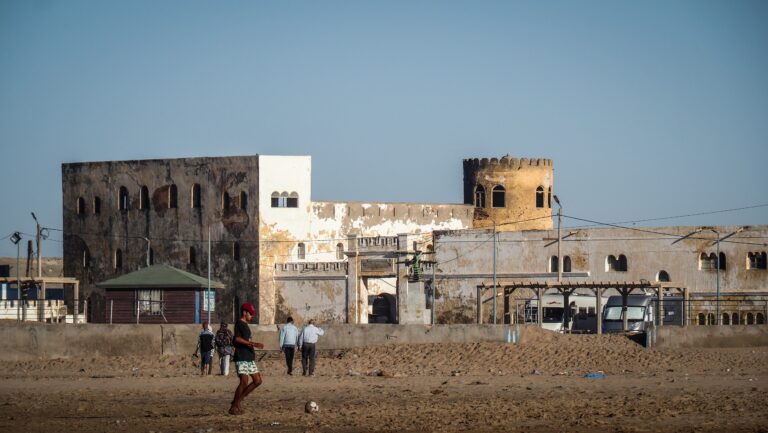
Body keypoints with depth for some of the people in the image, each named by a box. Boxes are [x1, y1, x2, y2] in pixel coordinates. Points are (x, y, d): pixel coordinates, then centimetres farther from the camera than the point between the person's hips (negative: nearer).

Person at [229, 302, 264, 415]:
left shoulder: (246, 325, 20)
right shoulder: (239, 324, -8)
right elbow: (237, 339, -20)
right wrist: (253, 344, -25)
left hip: (249, 358, 10)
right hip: (241, 358, -10)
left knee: (257, 381, 5)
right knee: (244, 382, -14)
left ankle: (237, 401, 11)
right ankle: (233, 407, -6)